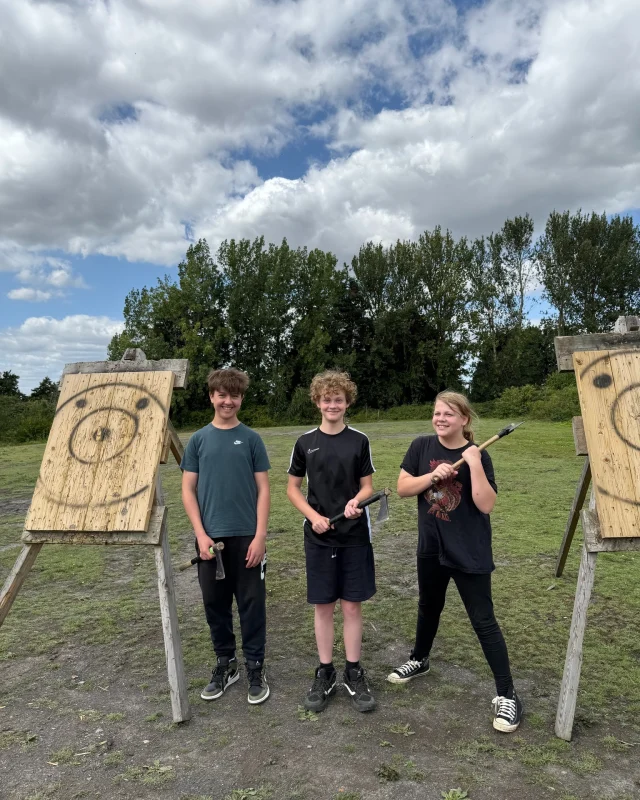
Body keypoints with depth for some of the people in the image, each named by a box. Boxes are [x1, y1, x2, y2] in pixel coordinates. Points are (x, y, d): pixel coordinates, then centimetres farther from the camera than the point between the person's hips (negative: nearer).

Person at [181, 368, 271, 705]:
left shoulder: (251, 439, 0)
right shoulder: (198, 439, 4)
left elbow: (263, 489, -1)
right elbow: (188, 490, 3)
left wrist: (260, 535, -9)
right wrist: (200, 534, -7)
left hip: (246, 536, -1)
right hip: (210, 537, 2)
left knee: (252, 605, 6)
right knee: (215, 604, 13)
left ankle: (255, 667, 23)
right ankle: (225, 663, 31)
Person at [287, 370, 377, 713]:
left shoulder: (359, 441, -1)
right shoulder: (305, 442, -1)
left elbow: (367, 486, 3)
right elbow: (293, 488, 5)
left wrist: (356, 501, -19)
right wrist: (313, 516, -10)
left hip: (355, 536, 0)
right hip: (318, 537, 1)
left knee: (352, 605, 8)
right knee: (322, 606, 10)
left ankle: (354, 673, 26)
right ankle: (325, 673, 27)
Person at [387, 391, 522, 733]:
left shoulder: (477, 455, -13)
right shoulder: (421, 447, -5)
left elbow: (486, 504, -22)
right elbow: (402, 488, -7)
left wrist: (474, 463, -30)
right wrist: (433, 475, -22)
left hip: (469, 552, -4)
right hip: (430, 547, 4)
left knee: (483, 620, 3)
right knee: (428, 607, 23)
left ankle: (507, 696, 18)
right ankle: (419, 660, 47)